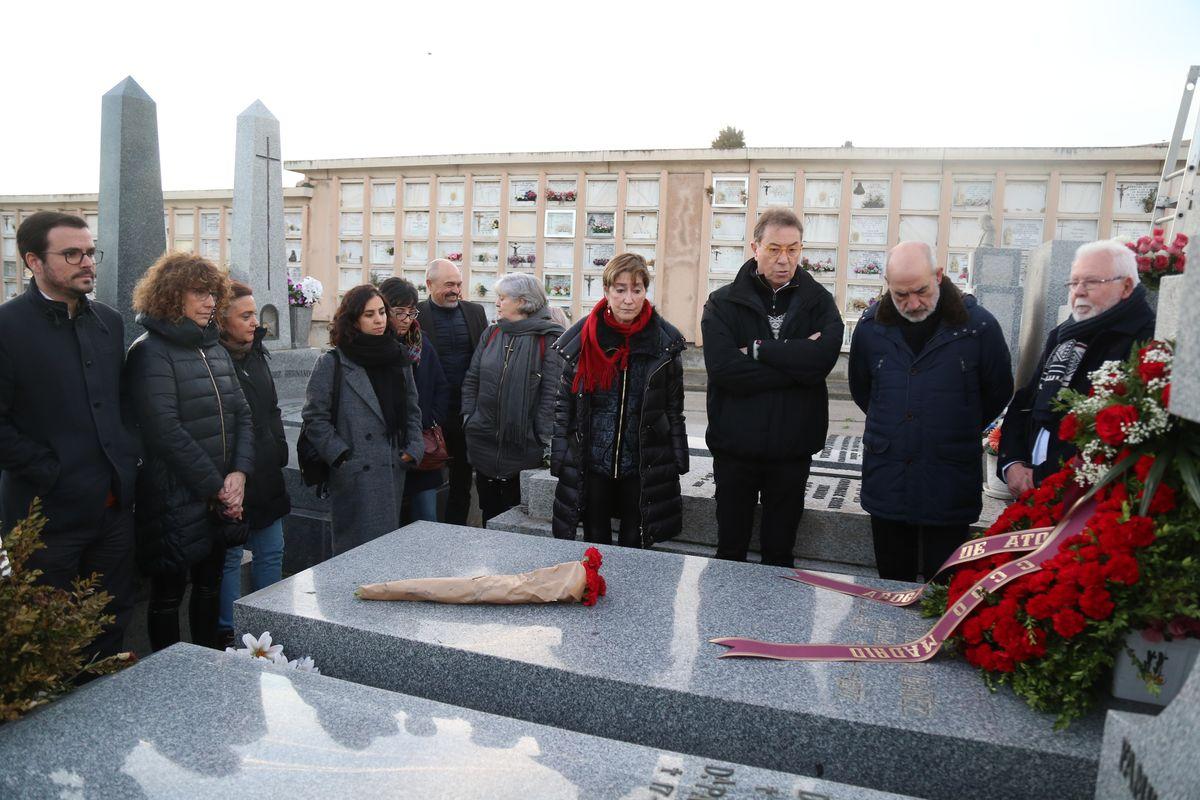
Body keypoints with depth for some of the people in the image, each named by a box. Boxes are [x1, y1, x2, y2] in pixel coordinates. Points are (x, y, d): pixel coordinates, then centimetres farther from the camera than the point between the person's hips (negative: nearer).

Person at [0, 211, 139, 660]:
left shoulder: (109, 322, 10)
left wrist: (126, 463, 7)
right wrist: (52, 473, -14)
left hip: (114, 506, 6)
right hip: (50, 512, -5)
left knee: (113, 623, 15)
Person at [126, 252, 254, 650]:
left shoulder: (214, 348, 12)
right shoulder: (151, 352, -11)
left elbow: (242, 415, 9)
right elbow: (166, 431, -19)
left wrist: (239, 474, -6)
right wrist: (215, 487, -15)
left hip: (222, 497, 7)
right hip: (176, 498, -7)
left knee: (210, 583, 17)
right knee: (169, 592, 6)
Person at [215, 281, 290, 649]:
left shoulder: (256, 354, 11)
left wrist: (279, 451, 14)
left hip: (266, 477, 8)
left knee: (271, 551, 16)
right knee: (229, 556, 5)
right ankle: (228, 633, 19)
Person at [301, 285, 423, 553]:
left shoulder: (398, 357, 11)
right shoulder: (332, 363, -5)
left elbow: (412, 409, 16)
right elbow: (314, 417, -5)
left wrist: (413, 450, 5)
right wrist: (341, 456, -11)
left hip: (394, 471, 5)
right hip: (355, 475, -5)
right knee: (358, 547, -2)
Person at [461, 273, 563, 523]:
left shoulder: (548, 337, -8)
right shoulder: (491, 333, 8)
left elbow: (552, 390, -12)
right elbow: (471, 379, 11)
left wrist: (543, 436, -15)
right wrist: (468, 417, 2)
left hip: (524, 443, -5)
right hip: (483, 440, 5)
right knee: (489, 510, 16)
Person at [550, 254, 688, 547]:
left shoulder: (665, 343, -3)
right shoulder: (581, 339, -2)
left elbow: (674, 408, 1)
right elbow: (564, 404, 2)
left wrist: (678, 462, -1)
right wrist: (560, 458, -2)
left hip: (642, 467, -1)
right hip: (591, 465, 1)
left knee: (633, 545, 11)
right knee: (595, 544, 13)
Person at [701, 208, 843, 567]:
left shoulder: (818, 302, 2)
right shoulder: (723, 303, -3)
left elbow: (824, 356, -18)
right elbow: (723, 367, -20)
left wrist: (758, 349, -17)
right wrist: (796, 364, -17)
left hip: (793, 447, 1)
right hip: (735, 444, -1)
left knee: (781, 548, 15)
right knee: (731, 545, 13)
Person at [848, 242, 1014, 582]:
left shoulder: (979, 326, -8)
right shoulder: (870, 327, 0)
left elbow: (998, 394, 7)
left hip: (949, 487, -2)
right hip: (886, 484, 3)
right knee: (892, 587, 14)